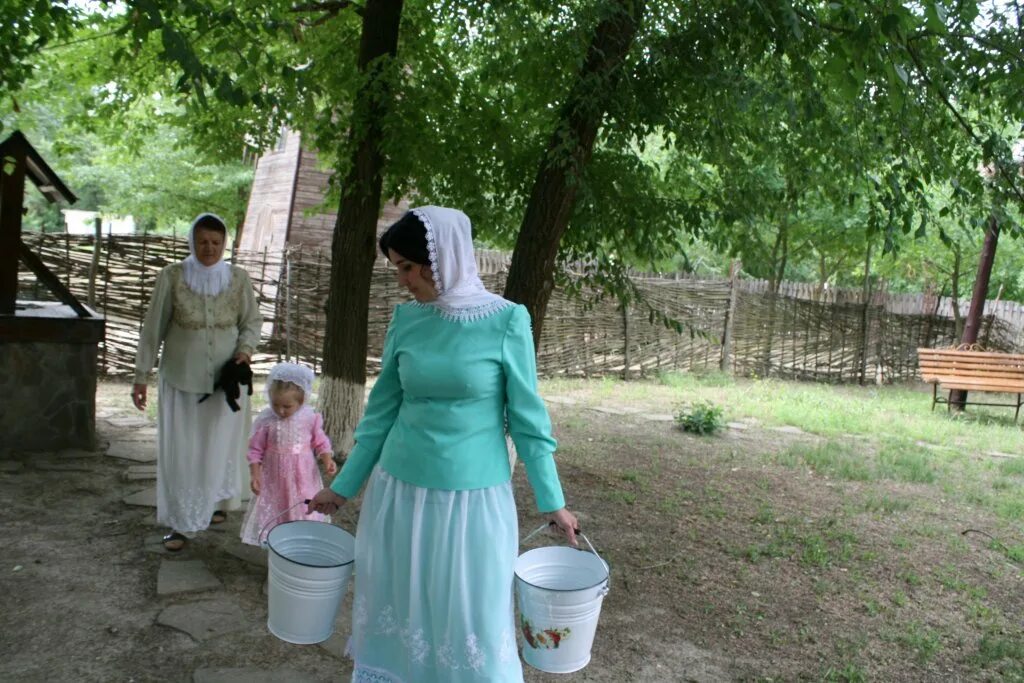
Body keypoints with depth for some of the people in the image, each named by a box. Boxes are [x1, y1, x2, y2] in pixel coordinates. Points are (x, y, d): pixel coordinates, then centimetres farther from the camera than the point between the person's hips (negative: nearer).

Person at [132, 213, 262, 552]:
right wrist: (141, 375, -1)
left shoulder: (239, 278, -3)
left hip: (226, 378, 1)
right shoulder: (171, 276, -6)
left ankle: (213, 503, 37)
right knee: (180, 450, 4)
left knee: (219, 446, 11)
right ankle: (182, 523, 17)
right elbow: (153, 328, -2)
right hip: (181, 377, -1)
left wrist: (245, 350, -13)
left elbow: (252, 321, 7)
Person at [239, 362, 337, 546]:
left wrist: (328, 460, -15)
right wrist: (254, 475, -10)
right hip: (274, 479, 0)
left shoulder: (310, 418, -10)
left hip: (303, 478, 1)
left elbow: (320, 443, 0)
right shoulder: (266, 420, -12)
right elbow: (256, 450, -5)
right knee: (274, 513, 10)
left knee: (305, 514, 11)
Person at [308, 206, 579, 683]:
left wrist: (552, 501, -2)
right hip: (399, 494, 4)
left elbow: (525, 418, -4)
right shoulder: (405, 319, 0)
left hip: (474, 499, -3)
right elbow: (382, 411, 8)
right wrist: (343, 487, 13)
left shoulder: (506, 321, -10)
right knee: (395, 614, 16)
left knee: (474, 626, 8)